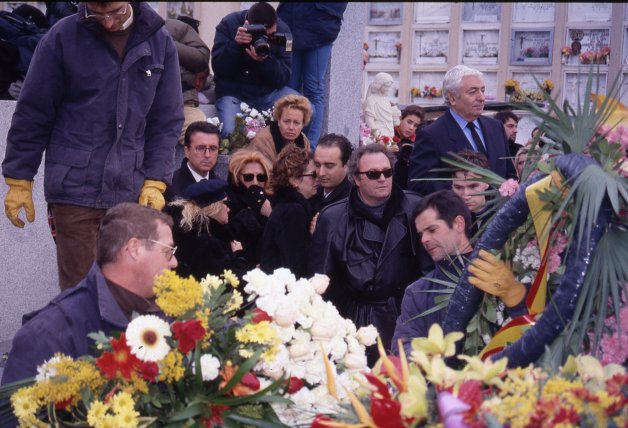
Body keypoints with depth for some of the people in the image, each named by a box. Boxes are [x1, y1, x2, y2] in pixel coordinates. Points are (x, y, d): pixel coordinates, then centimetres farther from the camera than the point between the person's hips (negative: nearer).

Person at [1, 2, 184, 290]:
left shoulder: (159, 41, 4)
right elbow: (33, 114, 2)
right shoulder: (63, 37, -3)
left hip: (132, 192, 2)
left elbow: (167, 120, 8)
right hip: (75, 188, -2)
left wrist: (155, 181, 0)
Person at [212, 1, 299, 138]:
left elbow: (283, 78, -11)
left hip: (269, 92, 3)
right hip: (233, 92, -2)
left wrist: (265, 60, -30)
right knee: (230, 131, -31)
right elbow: (218, 69, -14)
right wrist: (235, 44, -30)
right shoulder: (228, 24, -11)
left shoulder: (282, 30, -8)